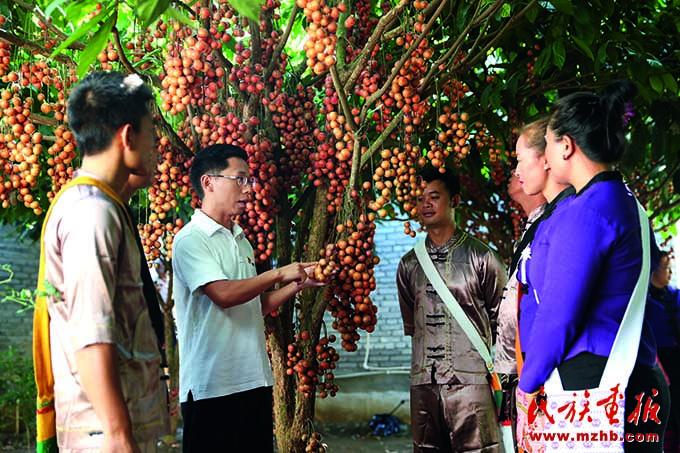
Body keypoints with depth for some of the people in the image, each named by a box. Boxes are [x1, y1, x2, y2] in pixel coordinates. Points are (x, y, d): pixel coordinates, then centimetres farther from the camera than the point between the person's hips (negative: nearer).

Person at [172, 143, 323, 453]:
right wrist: (278, 274, -12)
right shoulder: (190, 240, -9)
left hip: (255, 380, 8)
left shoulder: (240, 241, 17)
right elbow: (224, 294, -22)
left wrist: (299, 284, 7)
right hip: (211, 386, -8)